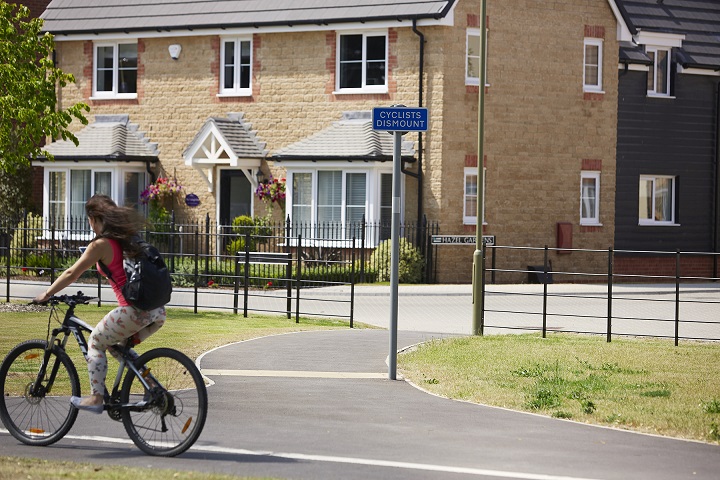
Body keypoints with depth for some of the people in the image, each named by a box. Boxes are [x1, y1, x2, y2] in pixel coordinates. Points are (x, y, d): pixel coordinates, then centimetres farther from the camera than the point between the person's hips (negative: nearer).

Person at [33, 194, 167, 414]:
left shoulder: (101, 245, -4)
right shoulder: (128, 239, 16)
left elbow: (72, 274, 0)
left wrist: (46, 294, 11)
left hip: (135, 311, -7)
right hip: (157, 311, 7)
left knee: (96, 342, 14)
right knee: (117, 346, 26)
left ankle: (96, 398, 10)